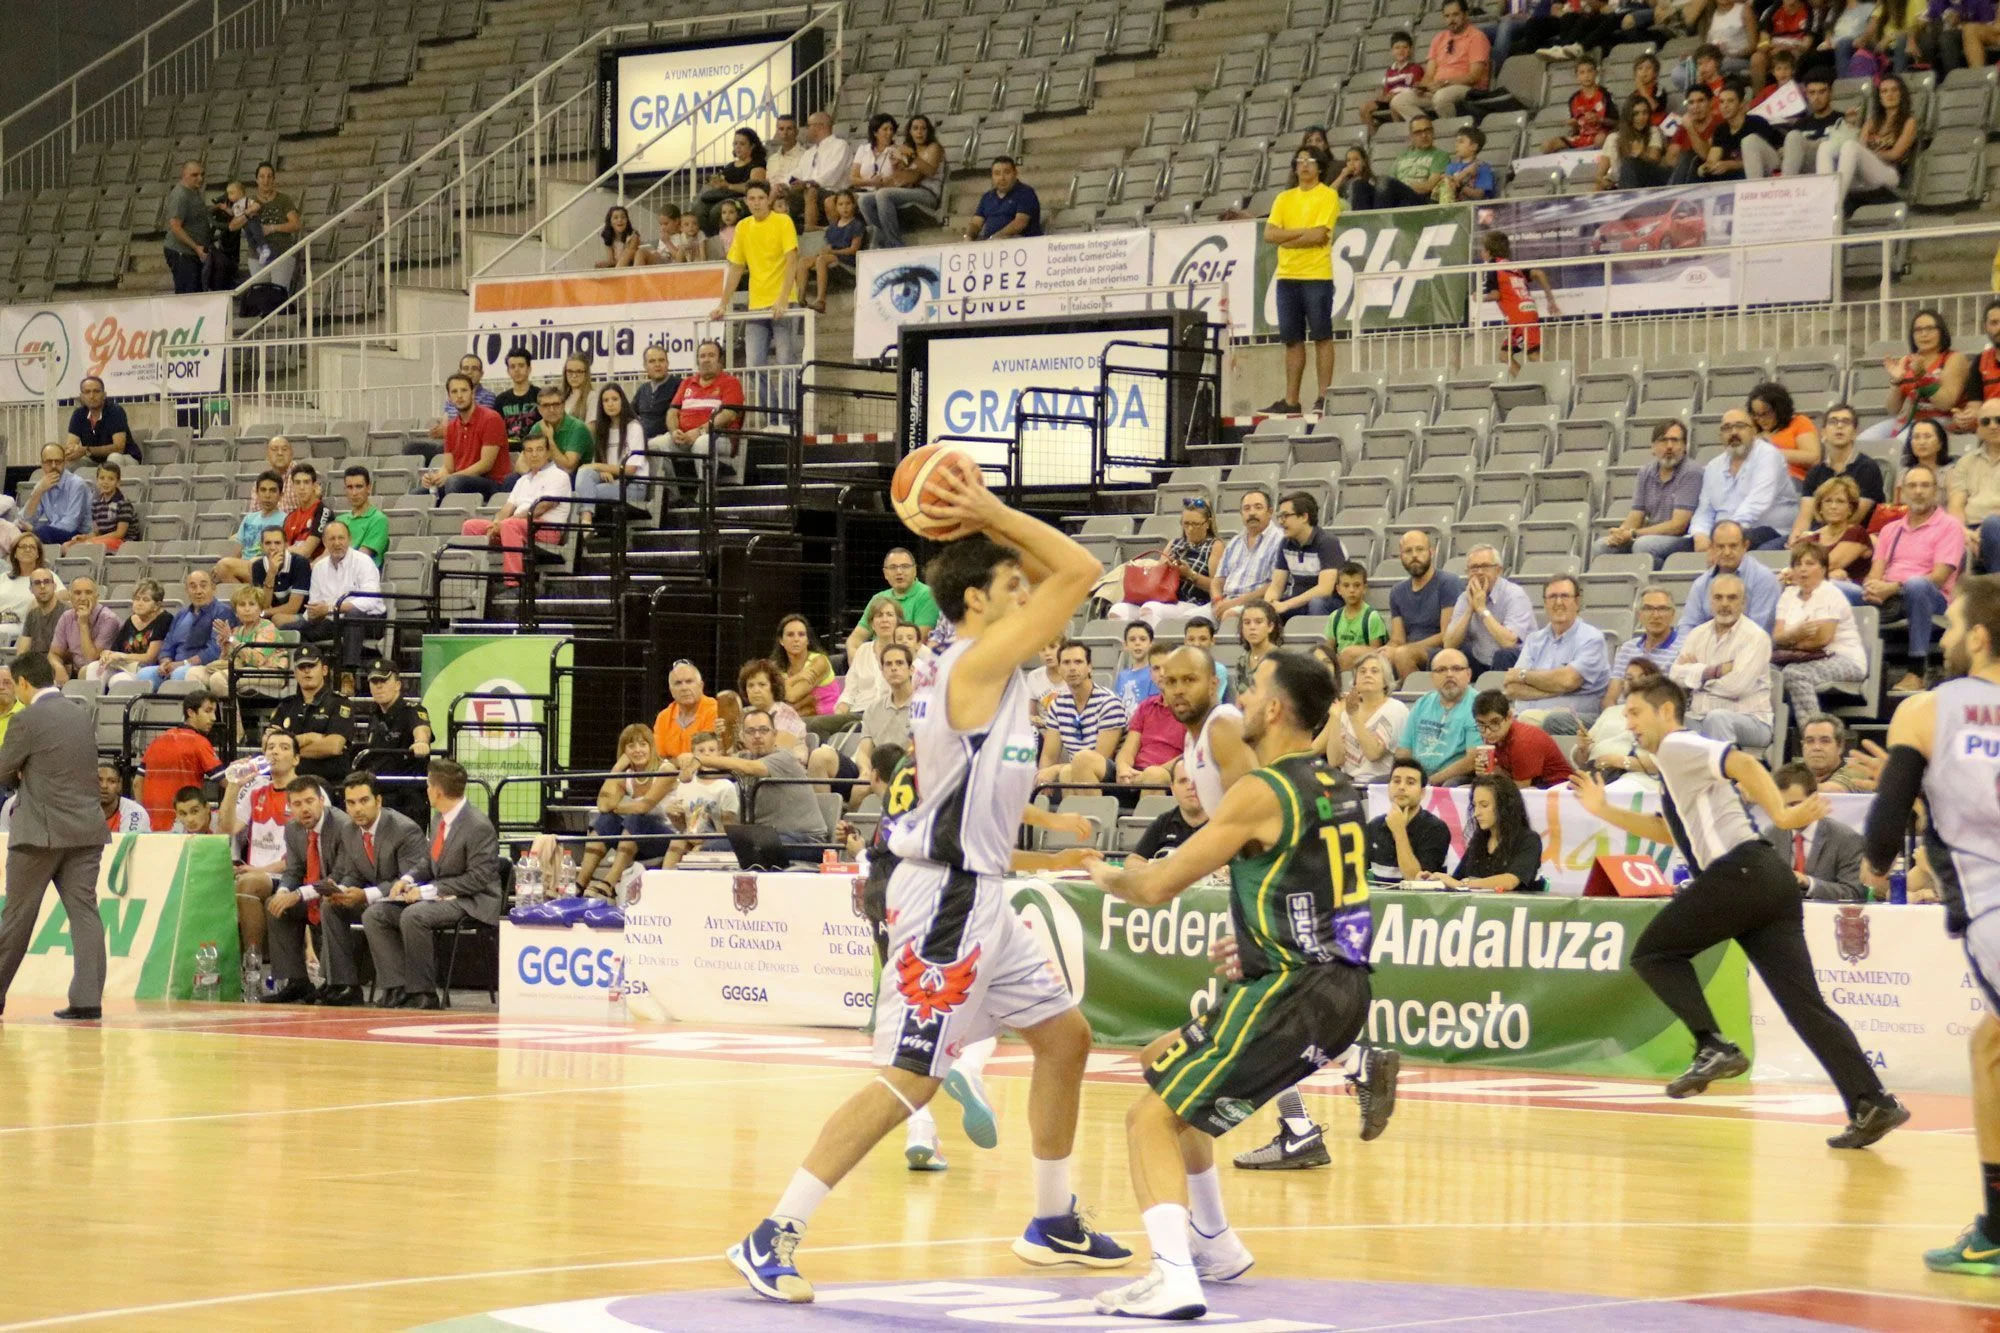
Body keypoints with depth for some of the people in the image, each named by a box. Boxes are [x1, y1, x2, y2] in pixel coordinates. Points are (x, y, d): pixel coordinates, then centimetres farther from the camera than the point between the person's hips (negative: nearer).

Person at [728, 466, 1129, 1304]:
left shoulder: (974, 661, 10)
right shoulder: (979, 661, -16)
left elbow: (1061, 579, 19)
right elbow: (1082, 573, -17)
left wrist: (988, 524, 7)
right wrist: (992, 515, -12)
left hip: (978, 895, 10)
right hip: (948, 896, -10)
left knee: (1064, 1036, 18)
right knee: (910, 1078, -10)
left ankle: (1054, 1222, 28)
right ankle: (772, 1238, -10)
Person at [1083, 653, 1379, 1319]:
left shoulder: (1260, 793, -13)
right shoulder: (1339, 790, 12)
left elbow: (1156, 887, -9)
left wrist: (1108, 875, 12)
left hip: (1291, 991, -9)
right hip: (1340, 986, 9)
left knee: (1151, 1117, -7)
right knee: (1164, 1068, 27)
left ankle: (1173, 1279, -25)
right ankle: (1215, 1246, 34)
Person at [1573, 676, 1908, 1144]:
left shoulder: (1678, 746, 0)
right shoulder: (1676, 762, 29)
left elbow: (1743, 764, -16)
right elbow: (1668, 831, 42)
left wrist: (1782, 816, -18)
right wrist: (1604, 811, 38)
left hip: (1739, 873, -9)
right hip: (1768, 879, 9)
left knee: (1652, 952, 6)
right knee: (1804, 1002, 1)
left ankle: (1713, 1047, -9)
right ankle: (1871, 1103, -10)